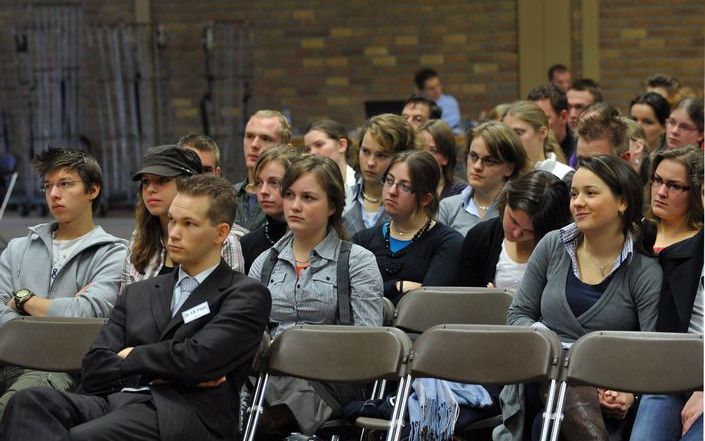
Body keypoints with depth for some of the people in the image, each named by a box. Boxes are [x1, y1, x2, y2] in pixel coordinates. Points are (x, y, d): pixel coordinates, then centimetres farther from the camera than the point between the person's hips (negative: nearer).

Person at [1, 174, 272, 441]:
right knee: (29, 402, -27)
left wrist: (131, 357, 8)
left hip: (186, 414, -6)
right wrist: (166, 372, -2)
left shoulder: (246, 296, 10)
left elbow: (198, 357, -8)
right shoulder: (138, 294, 27)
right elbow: (94, 371, 14)